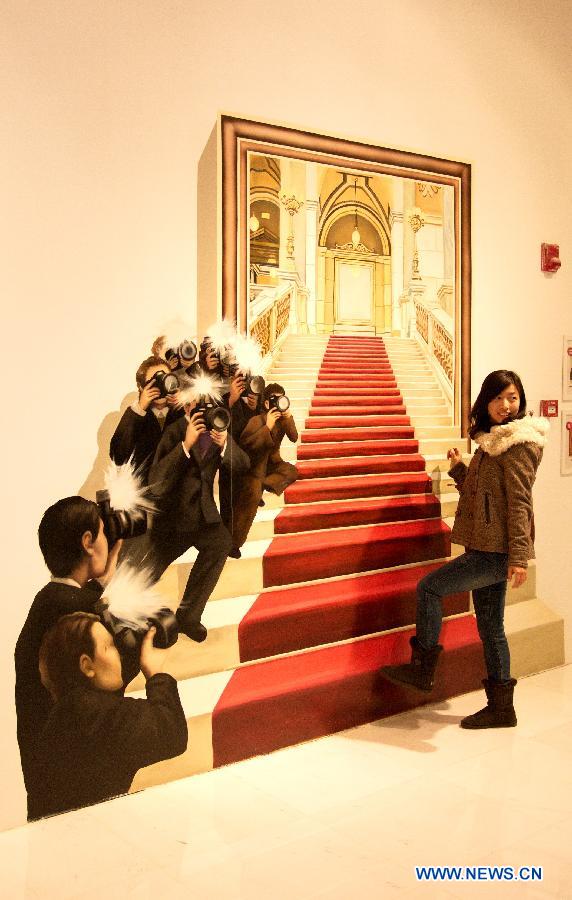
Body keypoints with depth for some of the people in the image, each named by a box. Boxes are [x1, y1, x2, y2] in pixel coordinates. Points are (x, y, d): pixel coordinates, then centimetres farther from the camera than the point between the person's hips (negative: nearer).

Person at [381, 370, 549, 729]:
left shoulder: (518, 443, -11)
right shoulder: (492, 442, 16)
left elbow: (519, 502, -18)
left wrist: (519, 556, -21)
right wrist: (459, 469, 13)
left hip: (497, 552, -9)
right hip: (486, 550, 9)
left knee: (429, 588, -5)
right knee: (490, 626, 12)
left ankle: (423, 669, 8)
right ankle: (501, 708, 21)